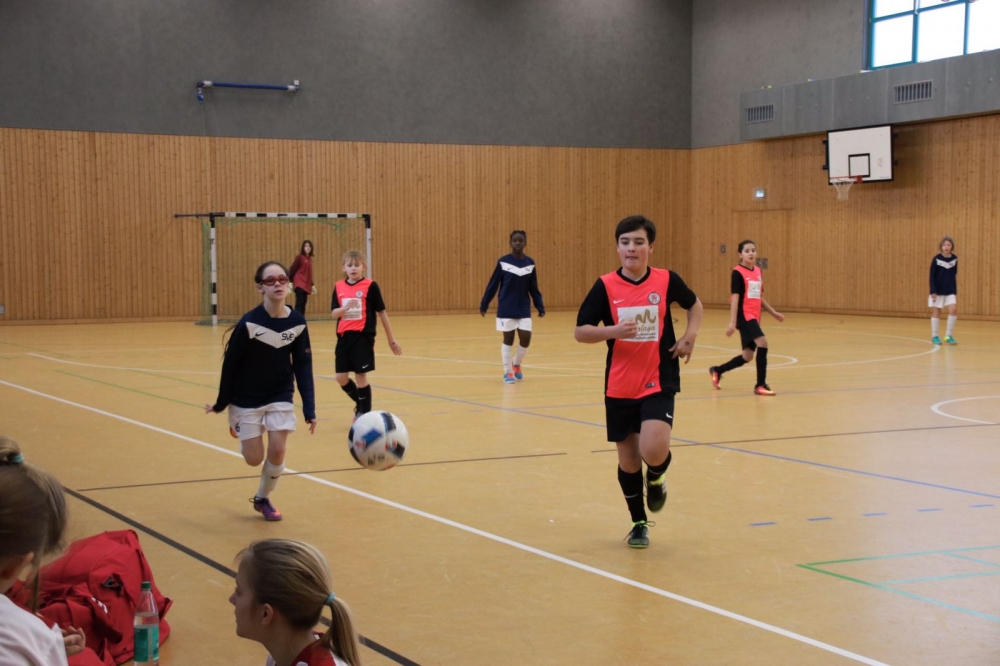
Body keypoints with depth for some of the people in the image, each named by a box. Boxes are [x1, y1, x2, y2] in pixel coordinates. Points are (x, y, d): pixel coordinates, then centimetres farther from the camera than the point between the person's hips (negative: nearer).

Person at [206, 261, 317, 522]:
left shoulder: (297, 322, -11)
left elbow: (303, 366, -5)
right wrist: (221, 404, -5)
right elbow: (230, 363, -13)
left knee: (277, 452, -7)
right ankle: (243, 436, 39)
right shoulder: (249, 323, -23)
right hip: (247, 399, -3)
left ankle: (263, 498, 21)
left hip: (281, 397, 3)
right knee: (254, 459, 2)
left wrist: (310, 409, -9)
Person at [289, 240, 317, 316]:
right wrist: (290, 281, -9)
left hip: (306, 285, 7)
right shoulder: (299, 257, -6)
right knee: (299, 304, -16)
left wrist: (312, 285, 21)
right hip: (299, 284, -7)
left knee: (303, 305, 8)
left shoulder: (310, 259, 15)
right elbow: (292, 270, -7)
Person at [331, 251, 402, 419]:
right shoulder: (339, 287, 5)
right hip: (344, 336, 4)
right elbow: (334, 313, 0)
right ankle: (360, 404, 31)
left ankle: (365, 414, 12)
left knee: (361, 376, -2)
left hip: (363, 337, -4)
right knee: (341, 377, 6)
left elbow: (382, 312, 0)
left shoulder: (370, 286, -5)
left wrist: (392, 340, 2)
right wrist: (345, 308, -23)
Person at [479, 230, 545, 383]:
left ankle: (516, 364, 26)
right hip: (506, 309, -2)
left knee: (525, 339, -2)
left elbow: (534, 288, 7)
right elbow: (493, 285, -1)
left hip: (524, 309, 2)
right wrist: (484, 305, 0)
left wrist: (540, 307, 4)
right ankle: (508, 372, 17)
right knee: (508, 339, 2)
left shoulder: (530, 263, 2)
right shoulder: (503, 262, -6)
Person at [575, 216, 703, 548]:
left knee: (653, 451, -20)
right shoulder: (605, 286, -5)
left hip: (659, 383, -1)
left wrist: (690, 335, -1)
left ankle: (656, 478, 18)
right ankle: (639, 523, 33)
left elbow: (695, 306, 17)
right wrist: (613, 331, -21)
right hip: (619, 386, 1)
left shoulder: (667, 280, -3)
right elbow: (580, 331, -4)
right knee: (628, 461, 10)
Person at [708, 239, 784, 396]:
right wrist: (732, 322, -17)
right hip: (744, 316, -8)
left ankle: (717, 371, 31)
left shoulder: (758, 271, 13)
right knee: (762, 343, -22)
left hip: (754, 317, 8)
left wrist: (774, 313, 20)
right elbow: (735, 298, -13)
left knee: (748, 356, 10)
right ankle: (760, 385, -13)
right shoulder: (738, 273, -8)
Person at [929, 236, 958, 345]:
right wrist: (933, 291, -13)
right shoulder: (936, 259, -9)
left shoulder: (954, 259, 1)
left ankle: (948, 335, 3)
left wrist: (955, 291, 10)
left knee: (953, 310, -9)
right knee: (936, 312, 5)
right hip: (938, 291, -3)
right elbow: (932, 276, -7)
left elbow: (954, 276, 9)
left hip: (950, 291, 3)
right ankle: (934, 336, 16)